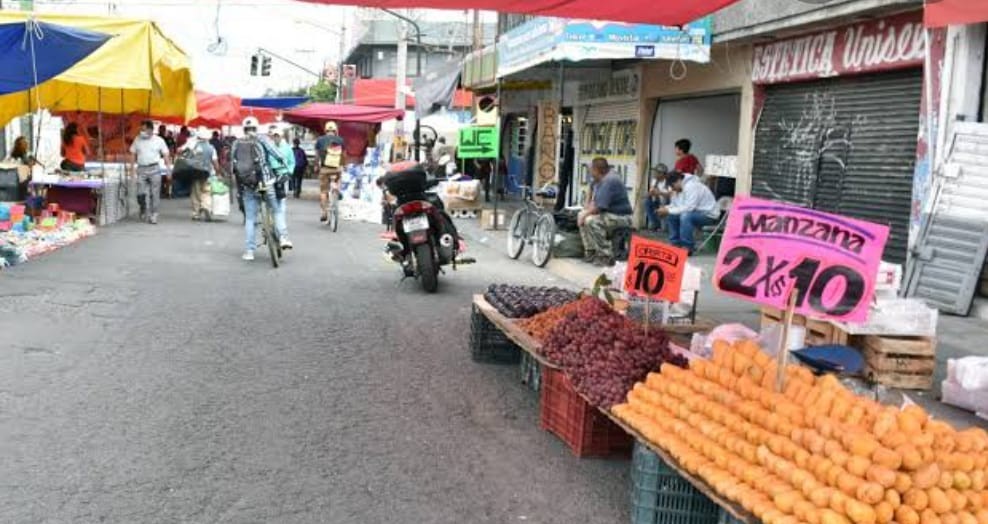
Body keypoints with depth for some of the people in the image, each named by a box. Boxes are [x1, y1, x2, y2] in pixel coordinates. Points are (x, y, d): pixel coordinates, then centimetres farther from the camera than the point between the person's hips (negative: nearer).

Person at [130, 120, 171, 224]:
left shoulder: (159, 140, 2)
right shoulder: (137, 140, 8)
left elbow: (166, 156, 3)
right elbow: (133, 154, 12)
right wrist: (133, 167, 4)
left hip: (154, 169, -2)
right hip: (141, 169, 2)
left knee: (154, 194, 0)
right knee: (141, 194, -3)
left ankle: (153, 216, 6)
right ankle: (144, 212, 19)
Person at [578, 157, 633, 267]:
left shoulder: (609, 181, -22)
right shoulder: (599, 181, 10)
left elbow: (599, 206, -26)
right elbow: (594, 202, 15)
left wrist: (586, 214, -13)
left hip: (621, 217, -11)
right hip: (610, 214, 11)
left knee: (591, 221, -29)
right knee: (581, 216, 9)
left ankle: (606, 257, -19)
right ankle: (590, 252, 11)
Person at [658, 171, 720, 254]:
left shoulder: (692, 186, -23)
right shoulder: (680, 188, 8)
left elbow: (688, 208, -30)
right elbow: (675, 204, 14)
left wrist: (669, 210, -24)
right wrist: (666, 208, -7)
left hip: (709, 215, -10)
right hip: (696, 213, 10)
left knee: (685, 216, -34)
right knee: (671, 216, 3)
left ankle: (687, 247, -26)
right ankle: (675, 244, 7)